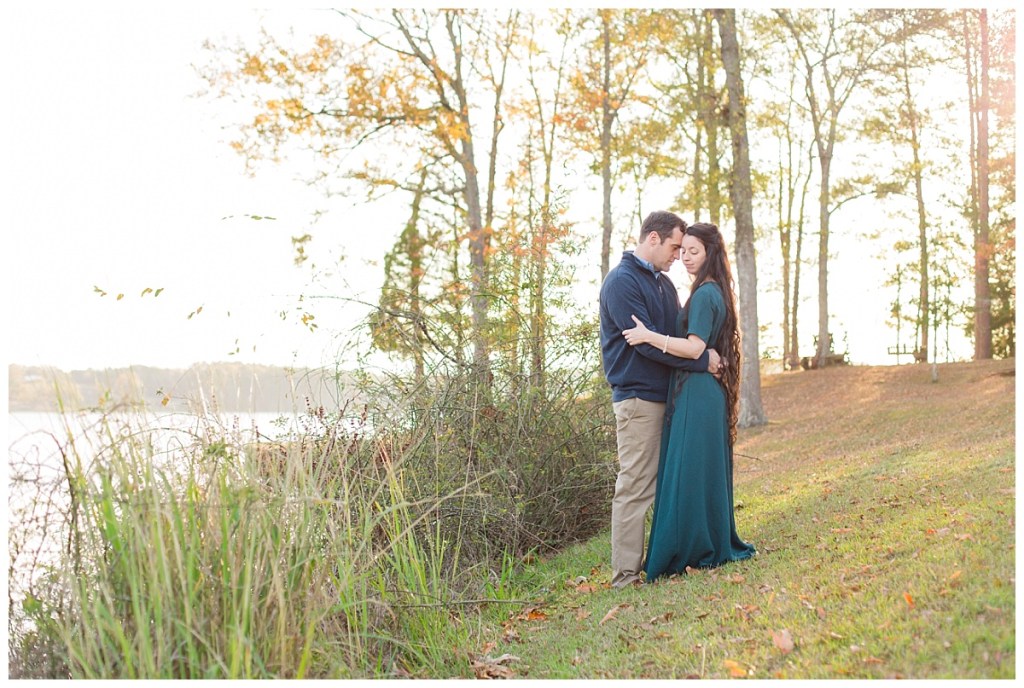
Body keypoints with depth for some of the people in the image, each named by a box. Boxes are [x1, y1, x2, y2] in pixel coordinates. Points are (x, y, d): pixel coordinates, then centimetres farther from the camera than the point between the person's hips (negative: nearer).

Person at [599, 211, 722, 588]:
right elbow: (647, 342, -19)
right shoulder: (622, 281, -12)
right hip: (639, 397, -9)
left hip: (668, 394, 9)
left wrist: (705, 354, 0)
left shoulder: (663, 283, 17)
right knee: (635, 487, -6)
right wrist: (702, 360, -16)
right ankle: (626, 575, -1)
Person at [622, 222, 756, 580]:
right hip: (708, 393, 10)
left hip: (696, 395, -10)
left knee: (690, 471, -5)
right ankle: (717, 545, 23)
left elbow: (694, 348, -21)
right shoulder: (715, 292, 16)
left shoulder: (704, 294, -14)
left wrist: (649, 336, -21)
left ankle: (697, 552, 2)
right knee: (707, 471, 15)